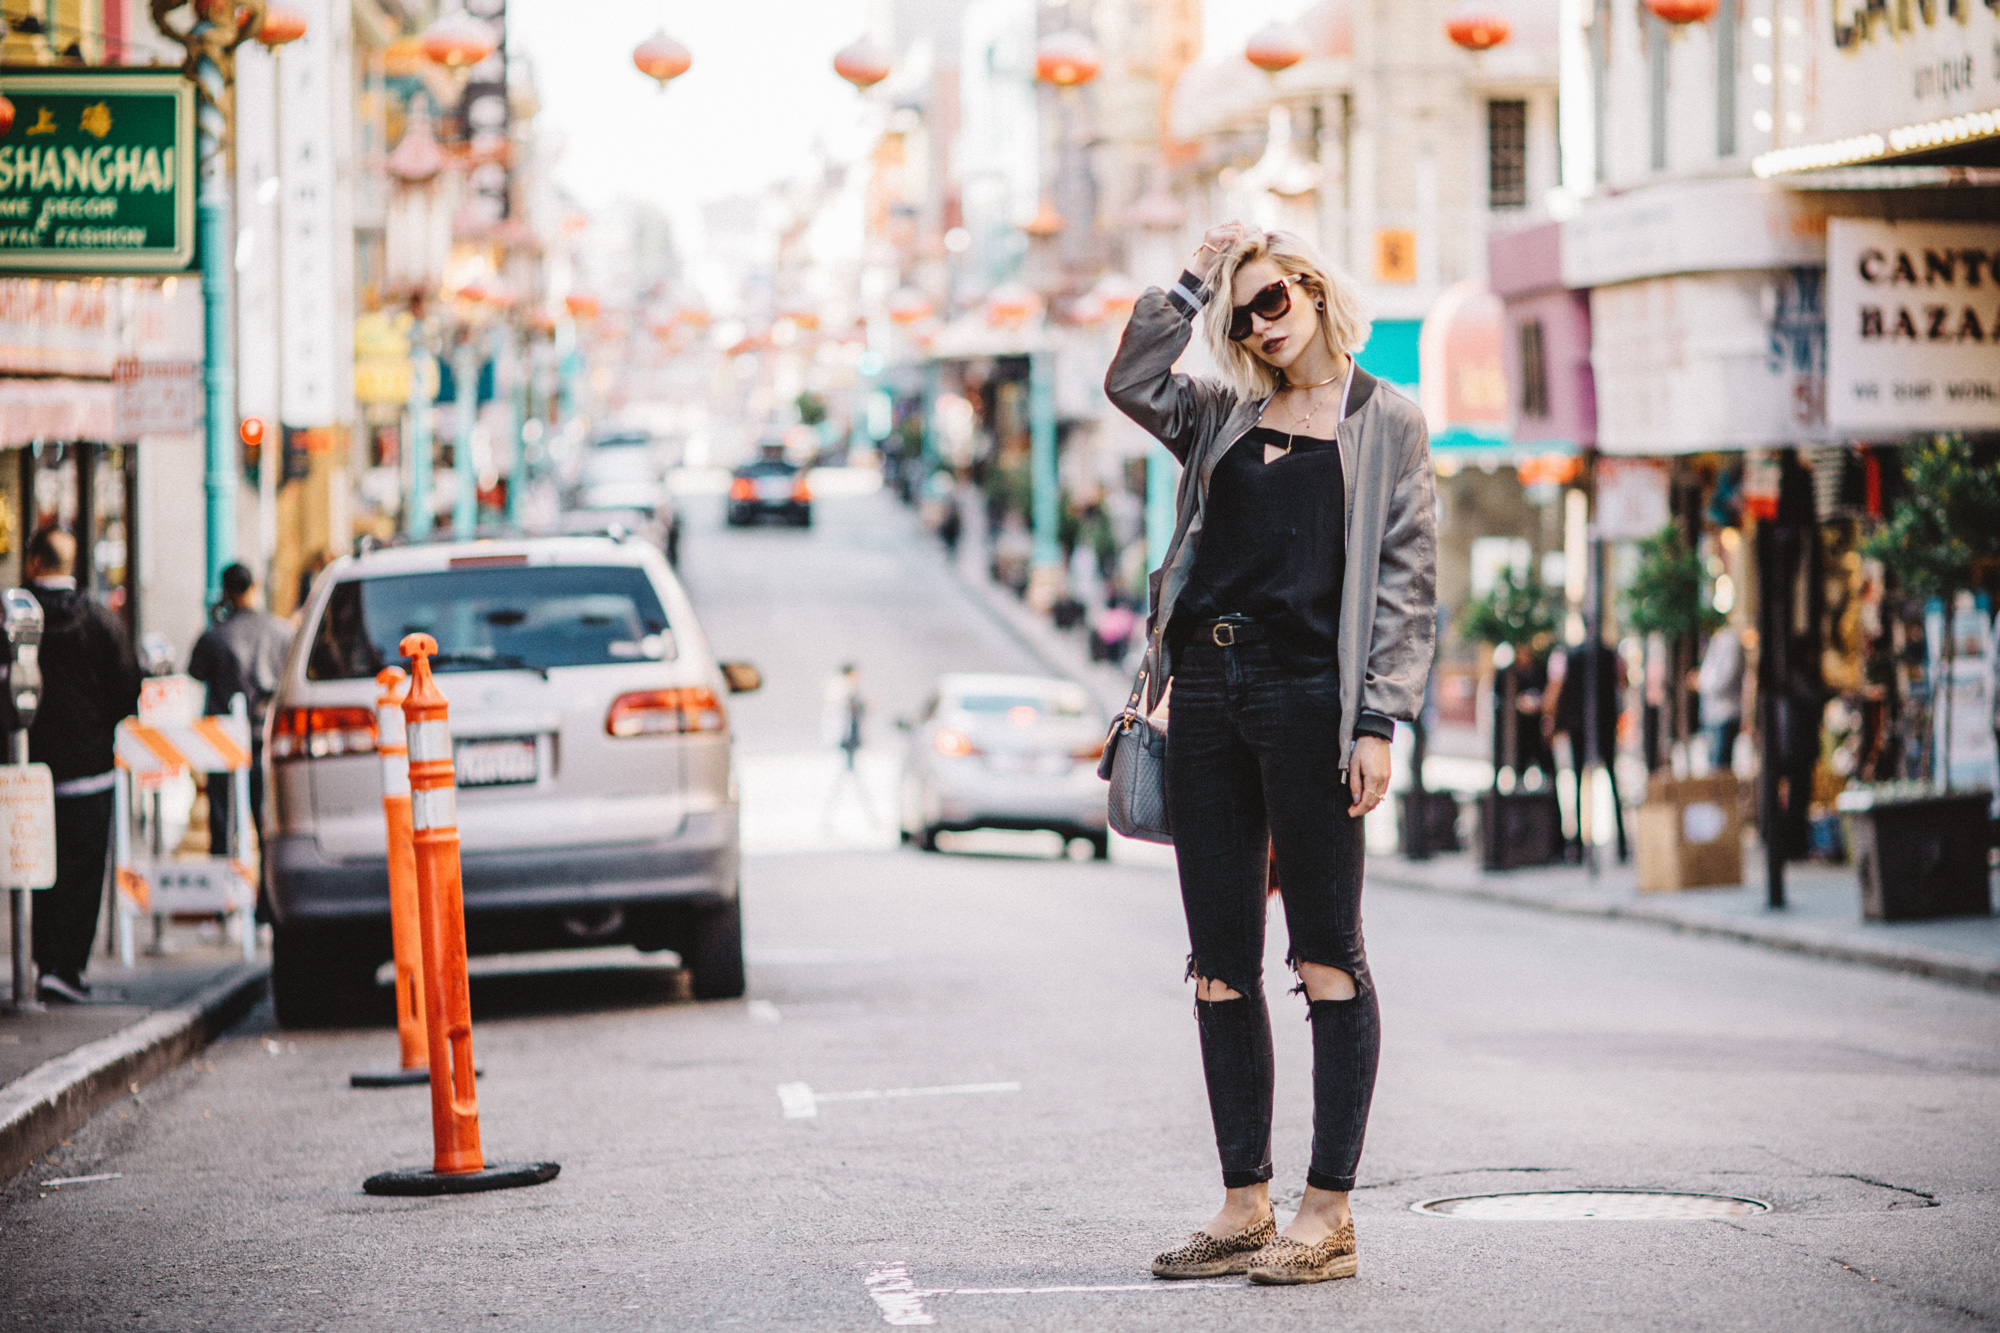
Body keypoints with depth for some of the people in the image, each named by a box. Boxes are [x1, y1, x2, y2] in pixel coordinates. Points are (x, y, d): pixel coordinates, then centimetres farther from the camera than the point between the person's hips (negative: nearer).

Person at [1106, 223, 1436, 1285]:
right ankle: (1244, 1204, 11)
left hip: (1308, 695, -5)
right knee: (1220, 964, 5)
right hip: (1208, 690, 5)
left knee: (1325, 956, -3)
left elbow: (1407, 585, -2)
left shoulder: (1384, 422, 3)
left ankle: (1328, 1210, -1)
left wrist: (1377, 723, -10)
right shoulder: (1225, 415, 18)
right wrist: (1194, 280, 6)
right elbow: (1132, 381, 5)